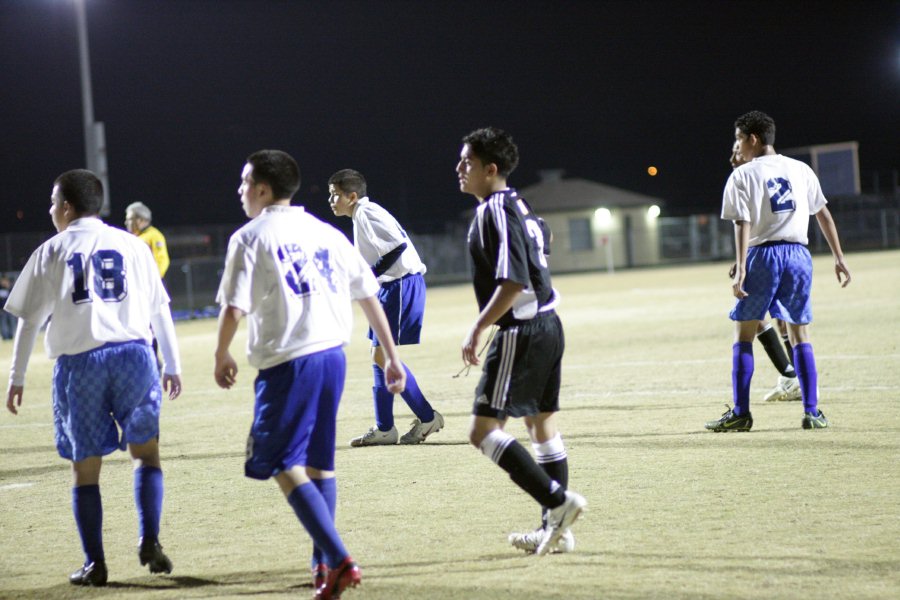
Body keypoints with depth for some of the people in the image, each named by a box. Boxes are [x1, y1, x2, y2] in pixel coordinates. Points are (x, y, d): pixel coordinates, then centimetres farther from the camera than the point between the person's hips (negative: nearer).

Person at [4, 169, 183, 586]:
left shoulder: (52, 252, 5)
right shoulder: (131, 245, 9)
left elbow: (29, 319, 4)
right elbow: (160, 309, 11)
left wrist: (17, 378, 10)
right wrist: (172, 367, 18)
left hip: (78, 363, -1)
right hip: (132, 355, 1)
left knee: (86, 468, 8)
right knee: (146, 452, 16)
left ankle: (95, 563, 7)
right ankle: (149, 542, 2)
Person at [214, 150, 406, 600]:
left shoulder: (251, 237, -3)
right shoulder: (326, 233, 14)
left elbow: (234, 309, -10)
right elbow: (370, 297, 12)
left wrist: (222, 356, 8)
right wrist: (391, 357, 17)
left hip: (287, 363, -6)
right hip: (333, 355, 7)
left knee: (283, 465, -2)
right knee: (317, 461, 18)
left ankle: (339, 559, -14)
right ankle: (323, 563, 21)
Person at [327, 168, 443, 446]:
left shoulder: (366, 213, -13)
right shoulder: (361, 217, 18)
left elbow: (399, 244, -23)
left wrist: (369, 276, -19)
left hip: (402, 286, -11)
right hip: (390, 288, 11)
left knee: (382, 355, -10)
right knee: (378, 354, 11)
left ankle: (427, 417, -3)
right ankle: (384, 428, 16)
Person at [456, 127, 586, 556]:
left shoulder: (495, 212, -16)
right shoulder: (518, 206, 14)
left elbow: (513, 282, -24)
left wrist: (478, 329, -21)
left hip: (521, 333, -10)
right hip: (547, 326, 10)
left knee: (483, 429, -9)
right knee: (542, 424, 14)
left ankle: (558, 501, -15)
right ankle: (556, 529, 18)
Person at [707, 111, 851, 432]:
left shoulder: (742, 175, 0)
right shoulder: (801, 170, 12)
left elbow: (743, 224, -10)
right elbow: (824, 214, 13)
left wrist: (741, 269, -14)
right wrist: (838, 258, 18)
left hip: (762, 255, -3)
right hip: (799, 255, 4)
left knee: (743, 335, 5)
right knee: (800, 335, 10)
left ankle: (740, 413, 0)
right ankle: (812, 412, 2)